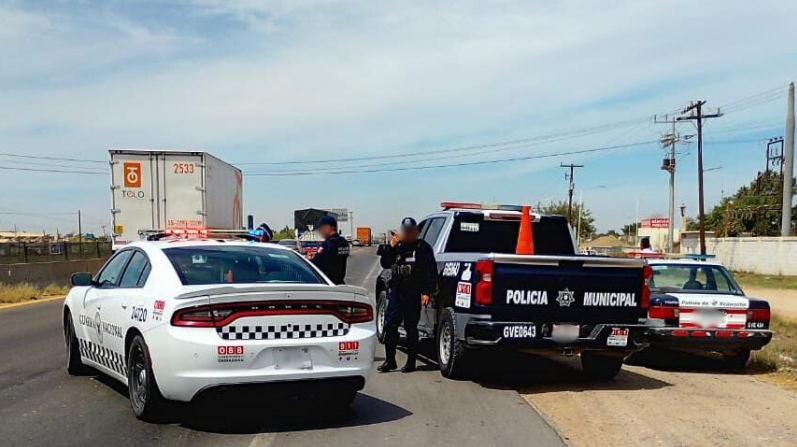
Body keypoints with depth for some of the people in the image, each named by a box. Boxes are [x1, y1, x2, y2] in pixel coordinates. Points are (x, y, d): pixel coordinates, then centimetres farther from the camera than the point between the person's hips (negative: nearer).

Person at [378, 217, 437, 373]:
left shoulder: (422, 247, -2)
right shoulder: (398, 247, 15)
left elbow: (431, 271, -8)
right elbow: (384, 263, 12)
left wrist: (427, 292, -16)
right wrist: (391, 248, -3)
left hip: (413, 295, -5)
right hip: (396, 292, 5)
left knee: (411, 328, 1)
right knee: (390, 325, 3)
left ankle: (411, 362, 10)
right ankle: (390, 360, 12)